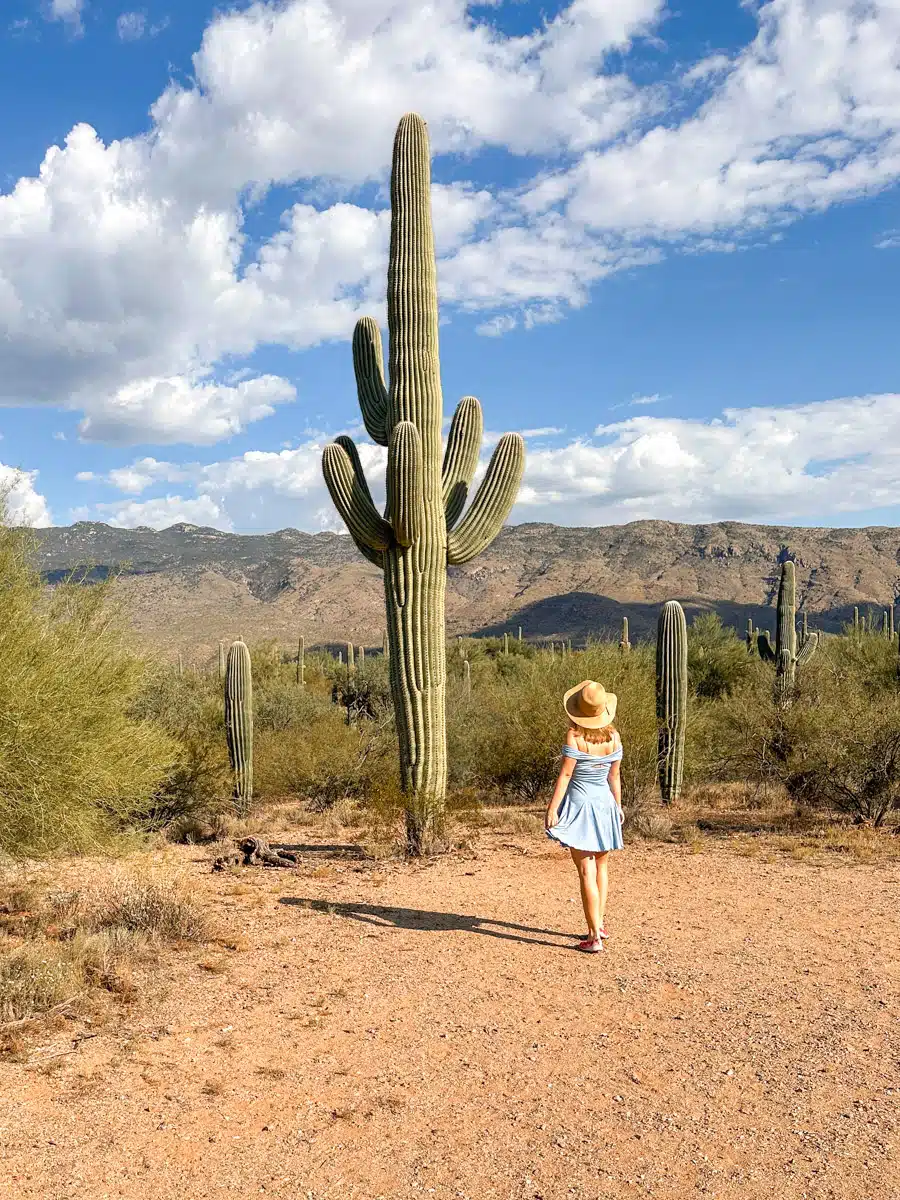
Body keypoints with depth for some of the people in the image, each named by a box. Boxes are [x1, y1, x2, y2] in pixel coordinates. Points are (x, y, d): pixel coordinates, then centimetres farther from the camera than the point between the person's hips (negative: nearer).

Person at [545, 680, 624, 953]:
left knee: (587, 872, -2)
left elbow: (565, 774, -15)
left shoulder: (574, 735, -15)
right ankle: (600, 923, 31)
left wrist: (552, 808, -10)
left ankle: (595, 937, 0)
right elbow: (614, 777, 4)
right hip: (605, 803, 5)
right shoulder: (613, 737, -2)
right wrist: (618, 806, 17)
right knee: (601, 865, 23)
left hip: (579, 804, -5)